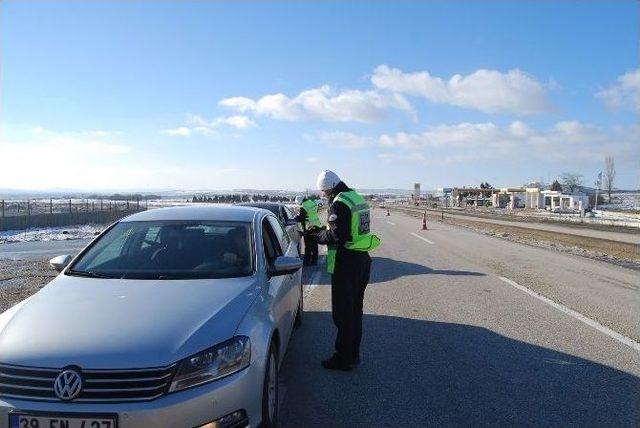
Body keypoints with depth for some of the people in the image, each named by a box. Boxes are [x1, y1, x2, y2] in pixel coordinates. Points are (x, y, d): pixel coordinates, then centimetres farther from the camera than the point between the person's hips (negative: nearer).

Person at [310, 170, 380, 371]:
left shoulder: (339, 203, -17)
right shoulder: (358, 198, 12)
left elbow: (337, 236, -24)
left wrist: (319, 236, -6)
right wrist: (324, 231, 12)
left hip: (346, 262, -10)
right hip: (362, 259, 10)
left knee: (342, 311, 1)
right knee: (355, 309, 17)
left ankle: (343, 358, 10)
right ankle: (353, 354, 28)